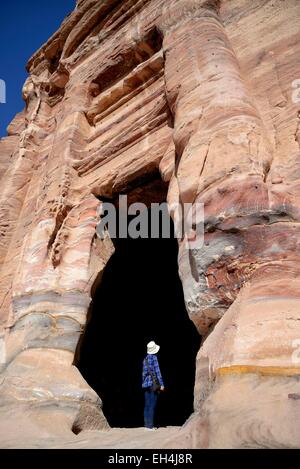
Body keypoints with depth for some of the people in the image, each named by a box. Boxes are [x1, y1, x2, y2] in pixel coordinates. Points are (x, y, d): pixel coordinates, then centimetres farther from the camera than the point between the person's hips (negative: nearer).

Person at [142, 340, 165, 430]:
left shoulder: (145, 358, 11)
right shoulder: (154, 357, -10)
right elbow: (157, 371, -11)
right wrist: (161, 384, -8)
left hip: (146, 384, 7)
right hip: (153, 383, -7)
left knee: (147, 405, 11)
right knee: (152, 405, -3)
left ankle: (147, 424, 15)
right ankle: (150, 425, -1)